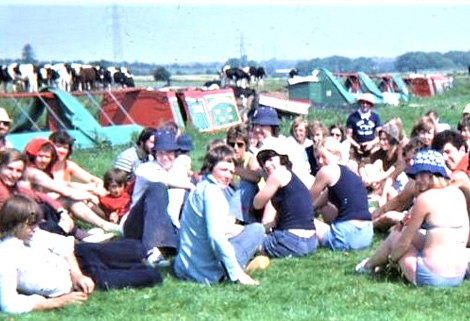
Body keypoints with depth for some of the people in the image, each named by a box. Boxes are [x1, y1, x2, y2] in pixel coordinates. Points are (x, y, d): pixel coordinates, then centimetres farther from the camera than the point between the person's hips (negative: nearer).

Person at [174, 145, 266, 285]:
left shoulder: (200, 187, 13)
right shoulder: (212, 190, -16)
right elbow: (215, 236, -25)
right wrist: (237, 273, -22)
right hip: (207, 271, -10)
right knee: (257, 229, 1)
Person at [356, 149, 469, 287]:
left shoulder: (425, 198, -12)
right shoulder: (458, 194, 7)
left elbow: (404, 242, -4)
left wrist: (391, 257, 16)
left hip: (432, 278, -7)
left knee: (395, 236, 18)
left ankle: (368, 266, 44)